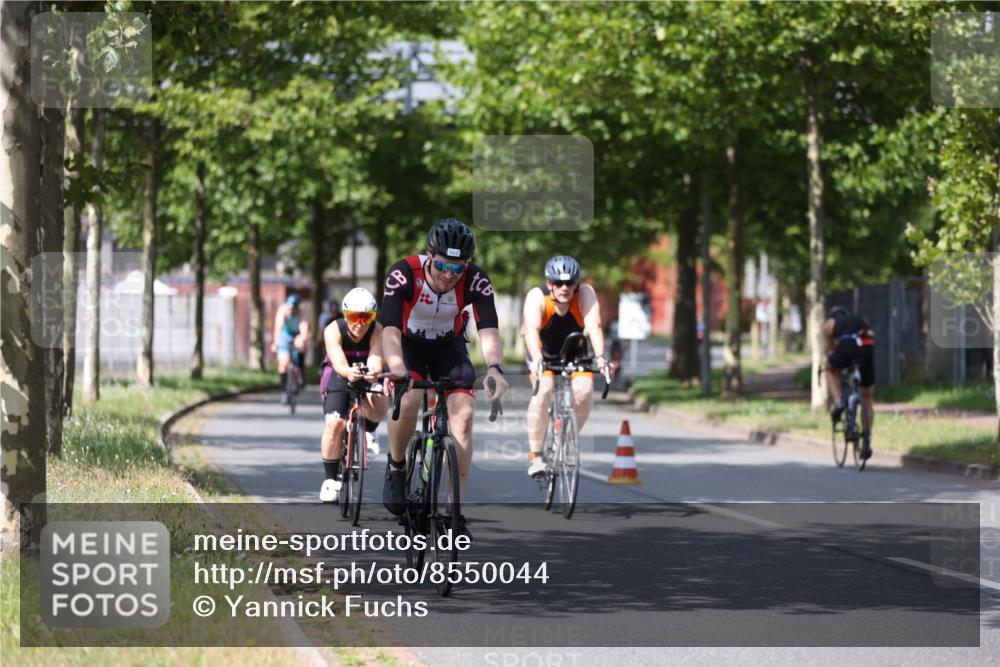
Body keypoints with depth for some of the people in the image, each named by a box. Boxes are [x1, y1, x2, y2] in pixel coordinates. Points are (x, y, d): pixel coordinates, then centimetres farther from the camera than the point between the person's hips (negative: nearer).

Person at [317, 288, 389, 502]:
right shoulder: (333, 330, -26)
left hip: (367, 376, 1)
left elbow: (376, 361, -39)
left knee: (379, 407, -32)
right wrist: (350, 372, -63)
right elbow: (339, 364, -39)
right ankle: (331, 478, -6)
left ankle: (368, 430, 4)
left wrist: (374, 372, -63)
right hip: (338, 375, -1)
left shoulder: (376, 331, -24)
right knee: (335, 423, -23)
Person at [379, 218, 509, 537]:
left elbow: (489, 330, -36)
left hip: (450, 349, 2)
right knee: (407, 401, -30)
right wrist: (397, 369, -58)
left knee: (463, 413, -18)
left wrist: (494, 368, -56)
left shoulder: (476, 281, -26)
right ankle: (396, 468, -1)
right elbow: (390, 330, -39)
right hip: (408, 346, -2)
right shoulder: (403, 275, -32)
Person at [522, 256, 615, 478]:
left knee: (584, 390, -24)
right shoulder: (537, 297, -28)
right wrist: (536, 359, -62)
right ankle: (534, 454, -17)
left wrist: (600, 357, -55)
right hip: (544, 354, -2)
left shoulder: (585, 293, -24)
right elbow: (531, 330, -43)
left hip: (575, 353, 2)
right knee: (543, 390, -28)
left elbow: (594, 326, -38)